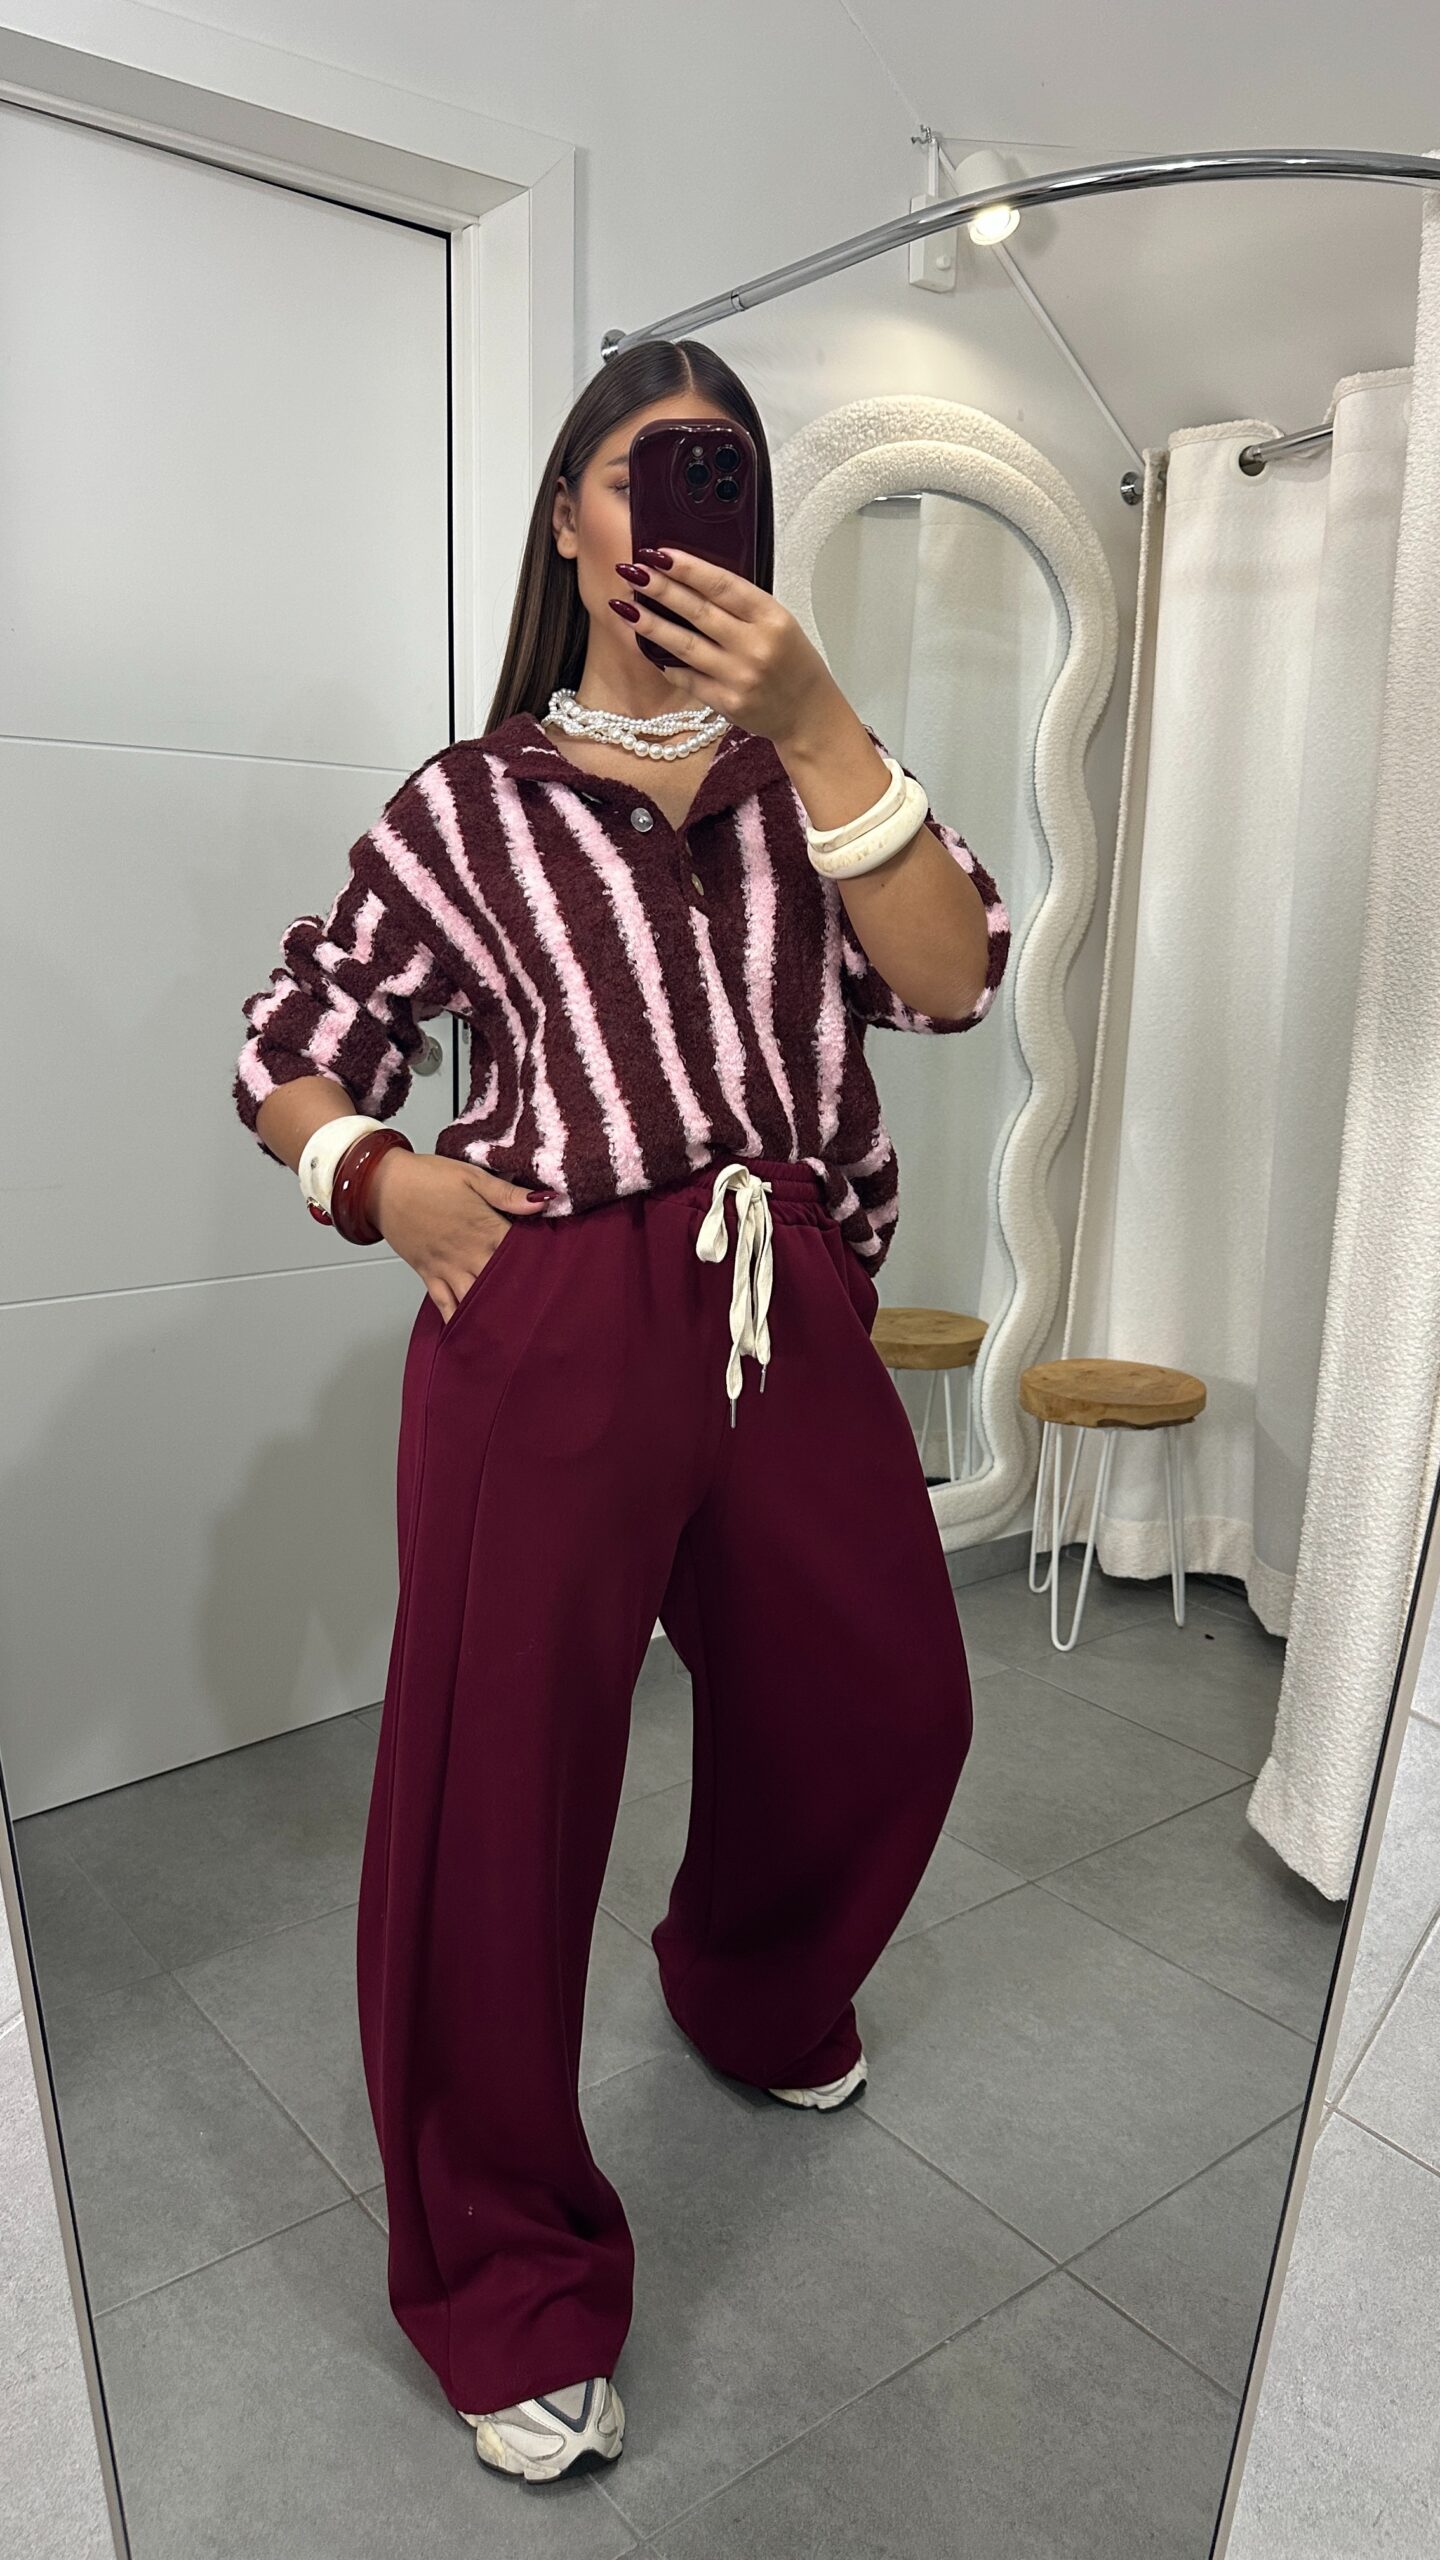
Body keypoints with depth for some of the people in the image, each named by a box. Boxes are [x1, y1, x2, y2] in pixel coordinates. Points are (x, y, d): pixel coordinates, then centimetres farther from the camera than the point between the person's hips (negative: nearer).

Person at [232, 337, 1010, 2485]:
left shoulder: (806, 772, 17)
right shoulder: (467, 805, 11)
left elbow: (951, 979, -2)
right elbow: (292, 1046, 15)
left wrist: (815, 723, -12)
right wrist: (378, 1175, -5)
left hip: (792, 1310, 4)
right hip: (552, 1321, -3)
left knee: (886, 1709, 14)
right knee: (501, 1779, -2)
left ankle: (755, 1993, 47)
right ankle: (510, 2284, 21)